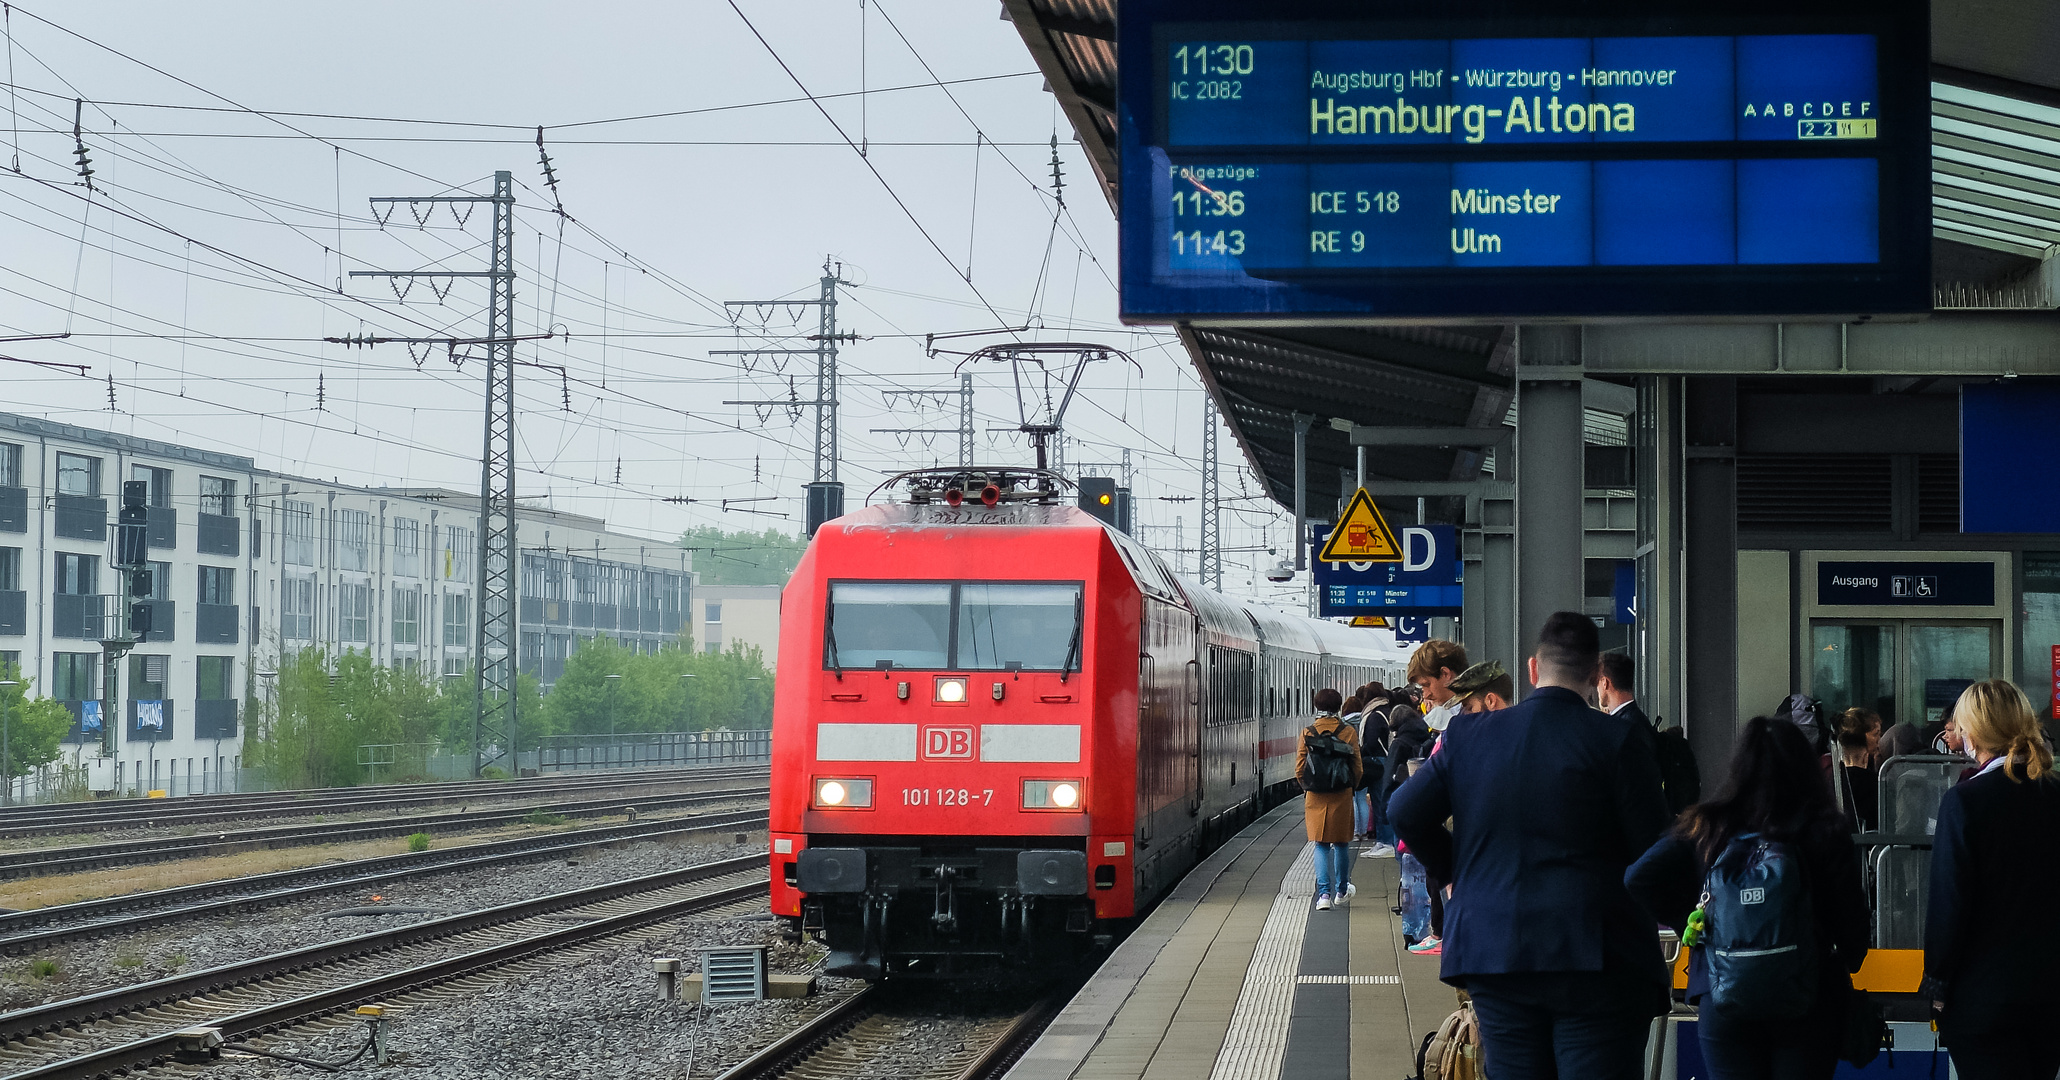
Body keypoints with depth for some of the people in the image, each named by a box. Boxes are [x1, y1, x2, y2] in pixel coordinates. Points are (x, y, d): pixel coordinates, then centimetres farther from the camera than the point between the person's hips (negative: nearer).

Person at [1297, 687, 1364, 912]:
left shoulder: (1307, 733, -5)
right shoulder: (1348, 732, -7)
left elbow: (1299, 769, -3)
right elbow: (1358, 768, -3)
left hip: (1316, 798, 0)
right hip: (1341, 796, 0)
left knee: (1321, 845, 6)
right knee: (1341, 844, 16)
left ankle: (1324, 893, -9)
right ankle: (1341, 891, 30)